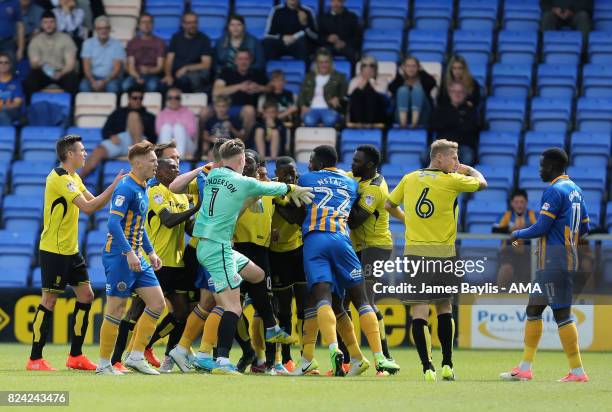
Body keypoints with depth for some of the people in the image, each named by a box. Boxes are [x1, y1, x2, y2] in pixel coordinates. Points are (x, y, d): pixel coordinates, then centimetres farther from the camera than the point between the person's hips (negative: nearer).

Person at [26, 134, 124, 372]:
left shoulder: (73, 178, 14)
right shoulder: (59, 178, -17)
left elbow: (94, 203, 13)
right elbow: (88, 207, -23)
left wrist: (114, 188, 0)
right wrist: (113, 187, -20)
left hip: (71, 250, 10)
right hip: (54, 251, -10)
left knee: (86, 295, 7)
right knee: (50, 300, -7)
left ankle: (76, 356, 12)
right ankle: (35, 359, -1)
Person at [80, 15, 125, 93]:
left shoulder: (117, 45, 1)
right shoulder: (88, 43, 6)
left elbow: (117, 68, -5)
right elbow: (86, 66, -1)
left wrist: (104, 82, -22)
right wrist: (93, 82, -20)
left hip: (111, 78, -1)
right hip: (93, 77, 1)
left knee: (112, 87, -36)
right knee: (84, 86, -33)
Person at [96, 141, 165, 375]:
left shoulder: (143, 189, 15)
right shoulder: (126, 188, -14)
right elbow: (114, 223, -23)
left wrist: (150, 252, 22)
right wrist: (129, 253, -28)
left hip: (136, 258, 9)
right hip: (120, 257, -9)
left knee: (157, 303, 3)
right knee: (116, 310, -5)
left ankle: (136, 356, 9)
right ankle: (104, 364, 4)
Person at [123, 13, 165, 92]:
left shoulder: (159, 43, 7)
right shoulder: (132, 43, 10)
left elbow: (160, 67, 1)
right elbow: (131, 67, 2)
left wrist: (149, 70, -22)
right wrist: (137, 77, -19)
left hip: (153, 75, -1)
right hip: (136, 75, 1)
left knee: (152, 86, -38)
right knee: (125, 85, -34)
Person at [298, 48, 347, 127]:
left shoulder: (339, 77, 16)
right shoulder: (309, 77, 22)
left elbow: (345, 96, 10)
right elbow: (301, 96, 19)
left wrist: (338, 99, -13)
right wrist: (303, 106, -3)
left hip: (329, 110, -1)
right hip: (312, 109, 1)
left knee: (330, 120, -39)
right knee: (309, 120, -36)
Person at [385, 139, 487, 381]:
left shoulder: (410, 179, 7)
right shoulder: (452, 181, -4)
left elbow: (389, 205, 20)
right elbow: (481, 183, 11)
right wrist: (468, 170, 30)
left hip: (414, 252, 2)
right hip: (443, 253, -2)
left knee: (419, 310, -4)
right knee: (444, 308, 15)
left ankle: (428, 368, -13)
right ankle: (447, 366, 15)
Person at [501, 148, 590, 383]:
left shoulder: (554, 190, -14)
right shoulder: (575, 190, 15)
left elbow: (541, 228, -17)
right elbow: (584, 229, 19)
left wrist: (517, 235, 0)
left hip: (554, 262, -10)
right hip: (569, 257, 10)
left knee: (562, 314, -8)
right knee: (533, 310, 14)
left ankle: (577, 371, -8)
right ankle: (525, 368, 16)